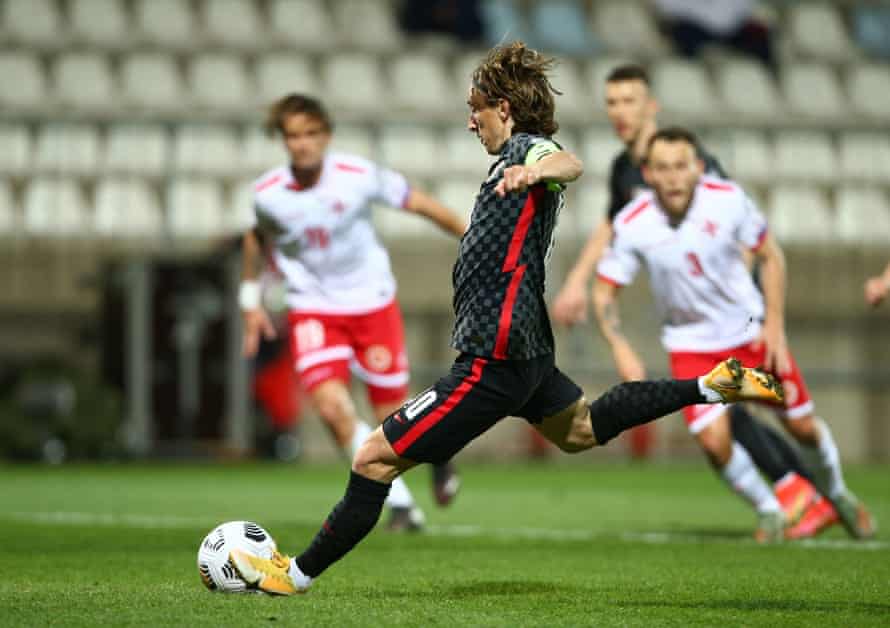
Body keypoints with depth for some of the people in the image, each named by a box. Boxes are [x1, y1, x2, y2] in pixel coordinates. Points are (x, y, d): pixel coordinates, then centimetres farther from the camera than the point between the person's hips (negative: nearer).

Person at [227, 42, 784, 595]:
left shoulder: (526, 148, -16)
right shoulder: (524, 154, 13)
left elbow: (569, 164, -40)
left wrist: (534, 171, -61)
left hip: (493, 361, -11)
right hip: (526, 346, 11)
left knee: (376, 460, -8)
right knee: (581, 429, 35)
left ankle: (298, 574, -2)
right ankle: (710, 386, 30)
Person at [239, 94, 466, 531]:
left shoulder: (358, 176, -17)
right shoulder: (268, 194, -12)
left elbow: (420, 203, -4)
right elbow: (257, 237, 11)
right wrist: (250, 300, 16)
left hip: (372, 303, 0)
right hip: (313, 310, 1)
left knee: (392, 416, 0)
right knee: (331, 405, -22)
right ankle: (402, 504, -9)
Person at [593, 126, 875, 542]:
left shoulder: (728, 200, -19)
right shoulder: (632, 225, -20)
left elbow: (770, 256, -5)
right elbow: (604, 291, -8)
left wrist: (775, 327, -9)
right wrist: (621, 349, -22)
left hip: (751, 331, 1)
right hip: (690, 346, -1)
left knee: (801, 425, 7)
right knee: (714, 441, -16)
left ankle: (836, 493, 39)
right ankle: (769, 511, 12)